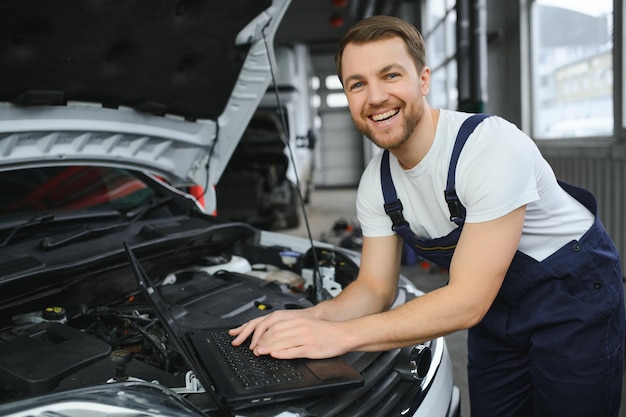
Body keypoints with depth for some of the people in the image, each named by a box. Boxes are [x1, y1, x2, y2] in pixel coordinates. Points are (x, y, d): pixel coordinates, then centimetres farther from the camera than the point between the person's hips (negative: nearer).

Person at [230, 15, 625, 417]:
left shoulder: (494, 148, -32)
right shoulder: (376, 183, -10)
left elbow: (467, 302, -33)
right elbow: (376, 288, -4)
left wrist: (341, 334, -37)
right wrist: (312, 318, -25)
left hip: (574, 290, -5)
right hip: (496, 306, 6)